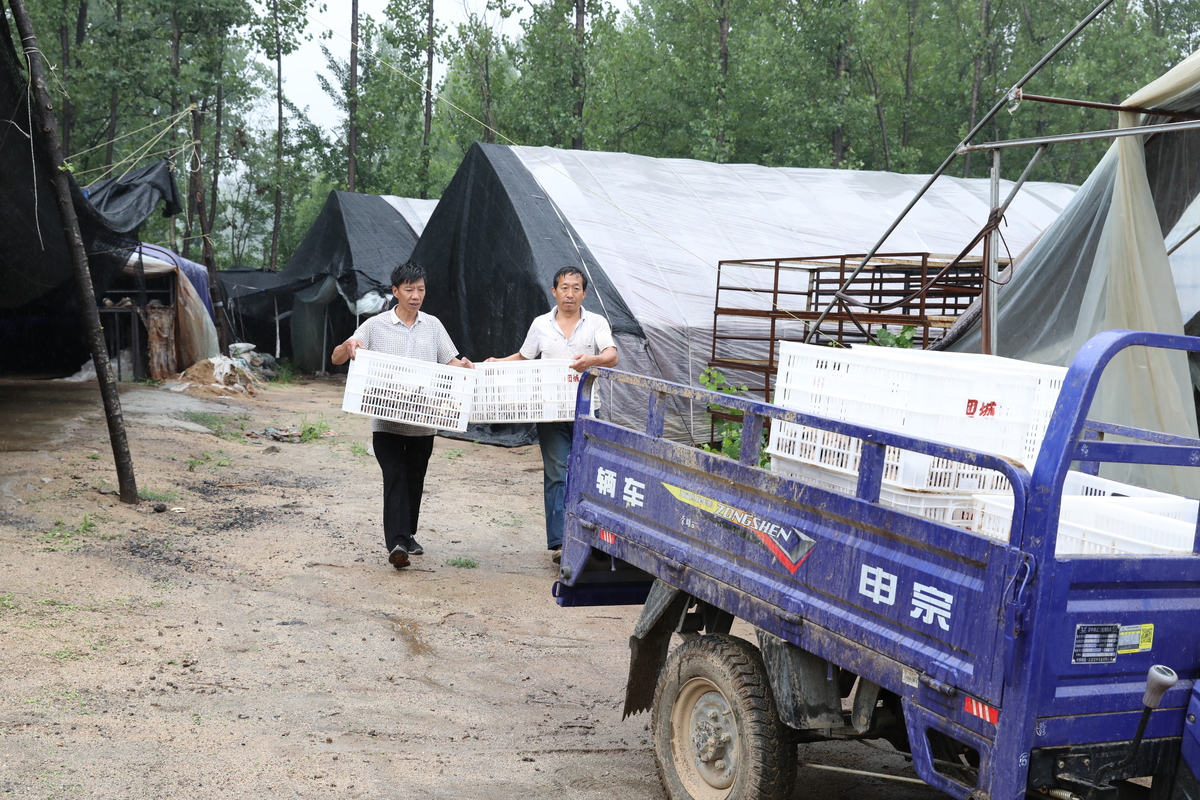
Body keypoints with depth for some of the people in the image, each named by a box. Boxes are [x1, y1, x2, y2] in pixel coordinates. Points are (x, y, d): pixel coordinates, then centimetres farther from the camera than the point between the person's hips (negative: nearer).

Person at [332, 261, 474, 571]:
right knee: (395, 477, -14)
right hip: (386, 420, -3)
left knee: (415, 480, 12)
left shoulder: (433, 325, 9)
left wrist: (463, 365, -13)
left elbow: (451, 362, 10)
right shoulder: (376, 325, 1)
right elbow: (336, 359, 2)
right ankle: (396, 543, -20)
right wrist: (348, 345, -21)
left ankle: (408, 534, 29)